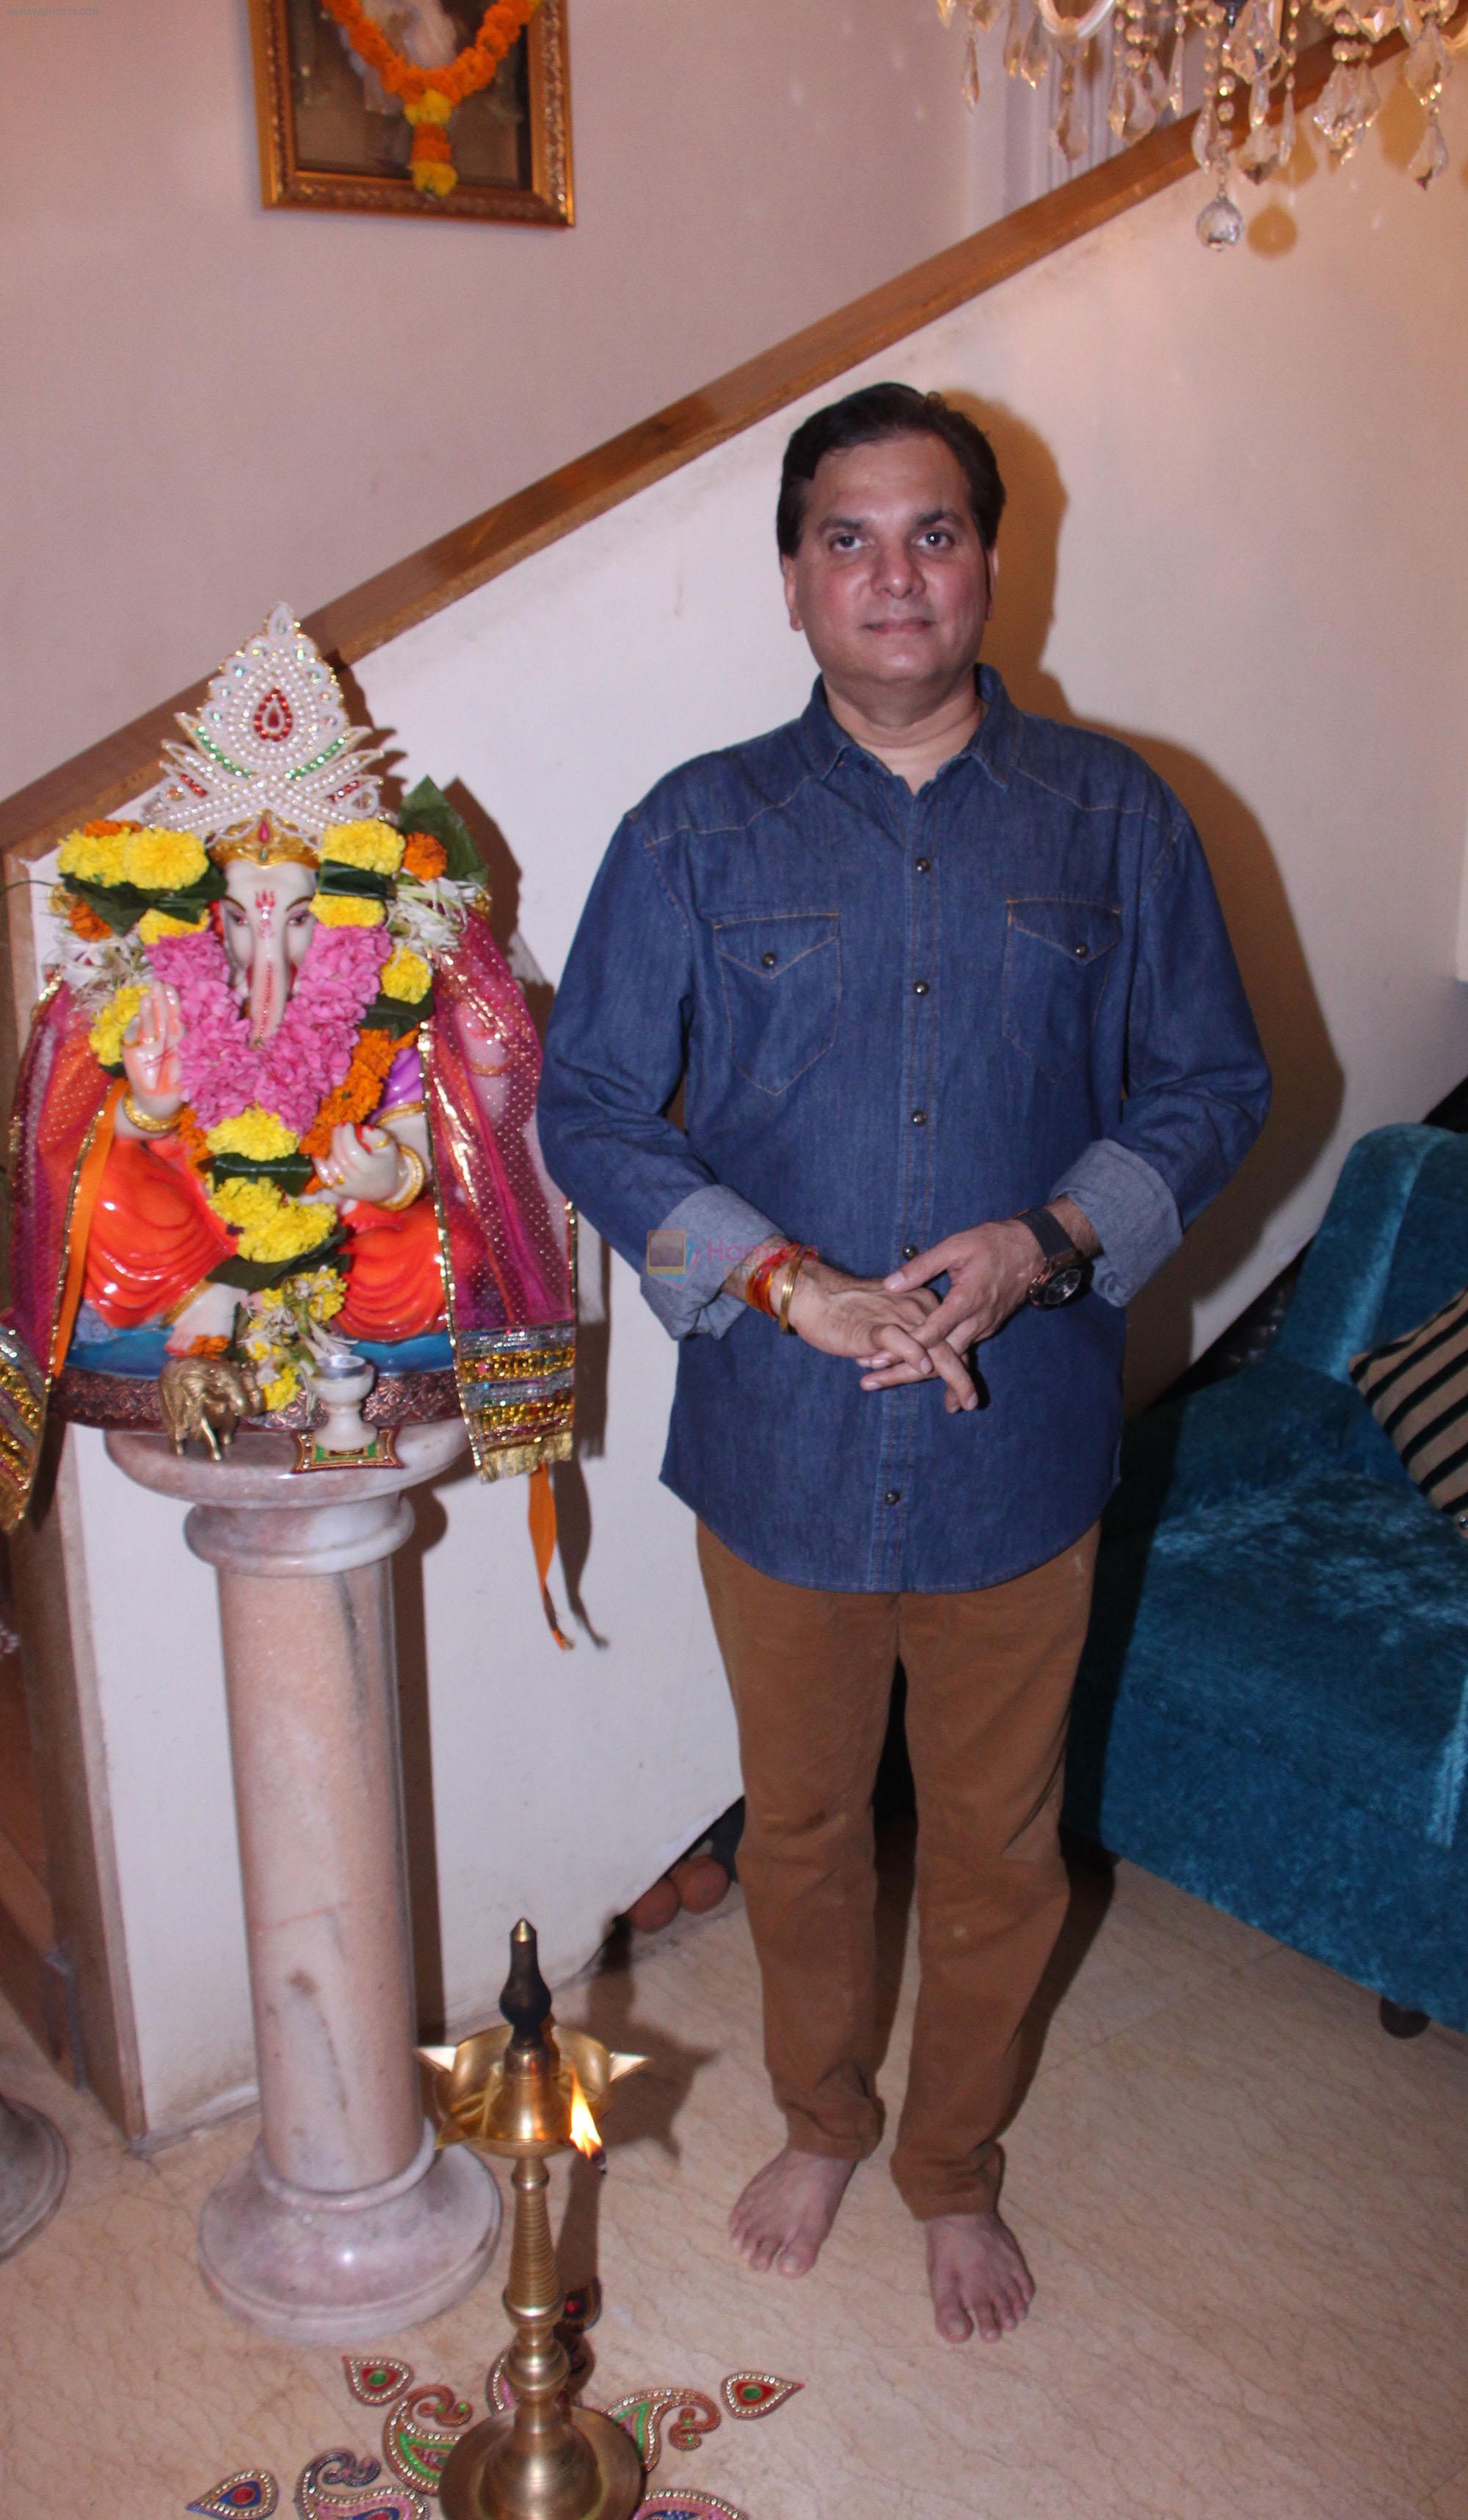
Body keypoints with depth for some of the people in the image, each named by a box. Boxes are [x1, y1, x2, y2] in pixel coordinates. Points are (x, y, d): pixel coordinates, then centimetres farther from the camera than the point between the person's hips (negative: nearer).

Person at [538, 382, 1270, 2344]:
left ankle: (955, 2166, 42)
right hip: (779, 1444, 0)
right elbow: (587, 1108, -4)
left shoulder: (1114, 817, -1)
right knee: (800, 1822, 19)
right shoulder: (700, 831, -3)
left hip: (1021, 1440, 1)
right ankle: (823, 2118, 47)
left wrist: (1053, 1242, -16)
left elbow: (1215, 1082, 2)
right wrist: (786, 1282, -17)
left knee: (997, 1843, 16)